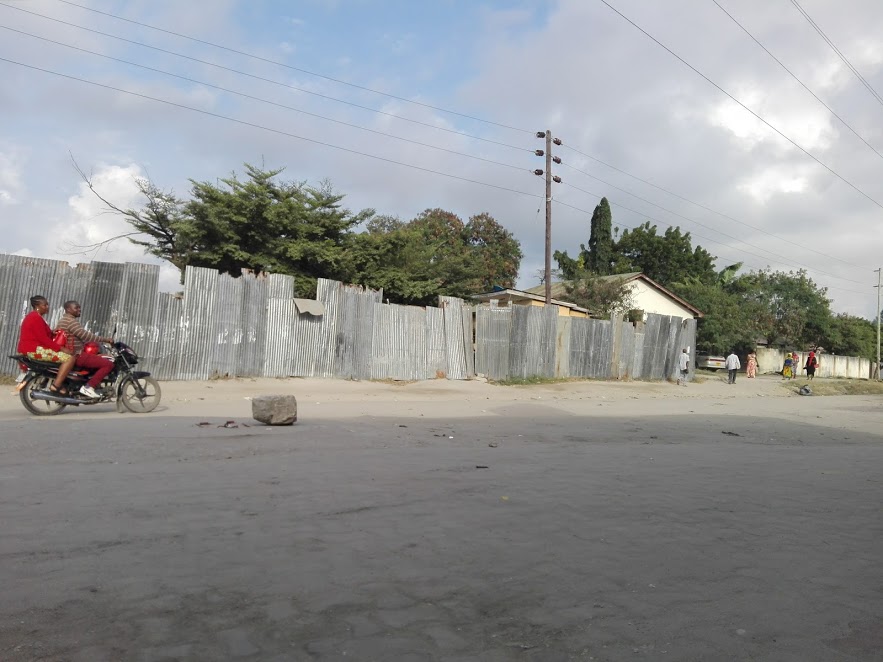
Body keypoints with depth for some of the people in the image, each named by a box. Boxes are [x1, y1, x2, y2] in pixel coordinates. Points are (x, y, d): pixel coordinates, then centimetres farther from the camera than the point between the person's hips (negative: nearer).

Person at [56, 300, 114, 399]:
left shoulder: (63, 320, 19)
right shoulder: (71, 321, -15)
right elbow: (86, 336, -24)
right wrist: (105, 339, -19)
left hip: (69, 354, 11)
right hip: (76, 356, -11)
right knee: (108, 364, -17)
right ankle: (88, 387, -18)